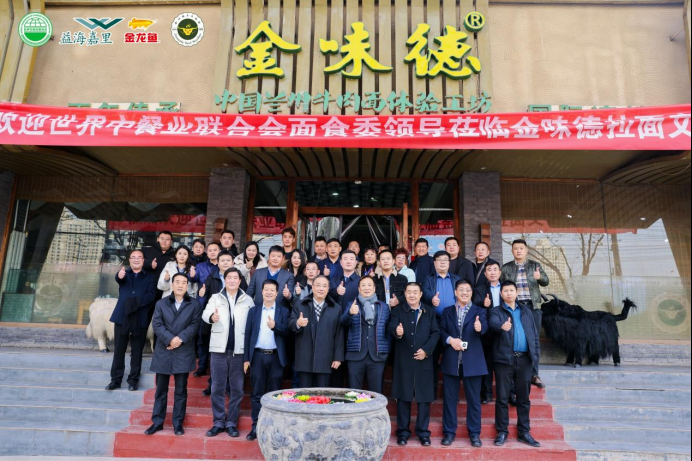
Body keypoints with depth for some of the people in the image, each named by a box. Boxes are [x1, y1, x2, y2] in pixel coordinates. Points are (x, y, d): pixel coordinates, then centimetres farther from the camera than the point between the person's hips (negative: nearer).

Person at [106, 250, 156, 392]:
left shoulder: (150, 276, 9)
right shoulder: (125, 273, 11)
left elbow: (151, 295, -3)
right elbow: (118, 279, -13)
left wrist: (137, 302, -20)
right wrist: (119, 276, -38)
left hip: (140, 318, -1)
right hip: (122, 316, 1)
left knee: (137, 351, 5)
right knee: (119, 349, 6)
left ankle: (133, 380, 14)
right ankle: (116, 379, 17)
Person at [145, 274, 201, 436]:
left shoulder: (194, 304, 4)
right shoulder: (161, 303, 9)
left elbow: (195, 324, -4)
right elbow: (156, 324, -3)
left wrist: (181, 338, -19)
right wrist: (170, 339, -17)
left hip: (184, 352, -1)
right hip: (163, 351, 2)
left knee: (181, 390, 6)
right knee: (161, 389, 10)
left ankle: (178, 423, 15)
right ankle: (157, 422, 20)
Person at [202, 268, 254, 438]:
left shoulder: (248, 300, 5)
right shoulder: (216, 298, 6)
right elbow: (205, 313, -12)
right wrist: (211, 316, -36)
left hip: (239, 350, 0)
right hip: (219, 349, 0)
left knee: (237, 389, 6)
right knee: (217, 388, 7)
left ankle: (231, 423, 18)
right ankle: (218, 422, 20)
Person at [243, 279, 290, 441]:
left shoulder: (284, 311, 4)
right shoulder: (253, 311, 7)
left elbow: (288, 333, -4)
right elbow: (248, 334, 5)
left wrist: (275, 326, -22)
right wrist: (246, 358, 1)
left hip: (276, 357, -1)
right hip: (257, 356, 1)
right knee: (257, 393, 5)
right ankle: (256, 426, 13)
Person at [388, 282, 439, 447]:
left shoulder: (430, 311, 10)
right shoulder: (397, 310, 4)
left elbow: (435, 333, 3)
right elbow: (391, 327, -13)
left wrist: (426, 350, -10)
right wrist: (397, 332, -36)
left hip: (424, 360, 1)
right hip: (403, 360, -1)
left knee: (424, 397, 6)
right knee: (403, 396, 5)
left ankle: (423, 432, 19)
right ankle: (403, 432, 17)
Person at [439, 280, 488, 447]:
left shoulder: (479, 311, 4)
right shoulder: (447, 311, 10)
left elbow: (484, 327, -15)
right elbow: (441, 331, 5)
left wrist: (480, 328, -38)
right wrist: (450, 340, -13)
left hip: (472, 361, -1)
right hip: (451, 361, 1)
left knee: (474, 399, 7)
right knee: (450, 398, 8)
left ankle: (474, 433, 20)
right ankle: (449, 432, 20)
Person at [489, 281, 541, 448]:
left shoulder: (526, 310, 17)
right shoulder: (496, 311, 5)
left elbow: (534, 333, 15)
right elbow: (493, 323, -17)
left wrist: (536, 354, 4)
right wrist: (502, 326, -40)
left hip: (525, 359, 3)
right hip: (504, 359, -3)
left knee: (524, 398, 10)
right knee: (502, 397, 2)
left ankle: (524, 432, 21)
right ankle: (502, 432, 12)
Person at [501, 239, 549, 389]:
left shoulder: (534, 265, 6)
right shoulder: (506, 268, 6)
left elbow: (545, 282, -4)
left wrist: (540, 277, -25)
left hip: (533, 306, 1)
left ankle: (534, 375, 11)